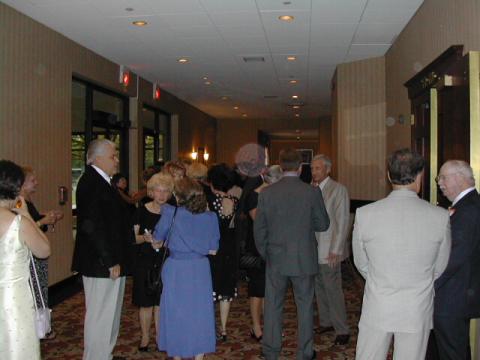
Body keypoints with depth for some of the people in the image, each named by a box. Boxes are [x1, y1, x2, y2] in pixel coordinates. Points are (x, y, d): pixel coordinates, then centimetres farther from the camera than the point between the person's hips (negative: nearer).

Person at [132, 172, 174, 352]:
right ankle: (145, 337, 22)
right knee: (146, 302, 6)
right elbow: (133, 237, -2)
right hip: (144, 261, -1)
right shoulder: (142, 211, -3)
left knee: (160, 302, 6)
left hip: (164, 262, 1)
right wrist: (144, 238, -21)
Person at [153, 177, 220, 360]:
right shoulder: (210, 217, -4)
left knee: (176, 314, 12)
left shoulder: (171, 213, -11)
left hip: (177, 269, -2)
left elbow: (157, 240, 1)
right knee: (199, 313, 13)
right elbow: (212, 250, 0)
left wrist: (160, 243, 23)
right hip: (200, 269, 2)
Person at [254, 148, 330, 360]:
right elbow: (323, 224, -2)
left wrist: (265, 254, 11)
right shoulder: (312, 192, -11)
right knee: (305, 306, 12)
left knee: (273, 306, 13)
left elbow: (259, 229, -2)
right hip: (304, 259, -1)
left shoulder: (267, 193, -6)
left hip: (276, 260, 1)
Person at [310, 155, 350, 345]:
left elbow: (343, 222, -10)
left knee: (333, 290, -3)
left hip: (329, 251, -6)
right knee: (319, 288, 14)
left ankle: (342, 330, 8)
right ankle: (326, 322, 28)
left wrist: (335, 250, -13)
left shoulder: (338, 189, -8)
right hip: (313, 249, 6)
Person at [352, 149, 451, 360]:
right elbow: (440, 268, 3)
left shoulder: (365, 214, -11)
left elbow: (361, 263, 2)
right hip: (417, 312, 0)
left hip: (376, 309, 0)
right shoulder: (440, 217, -11)